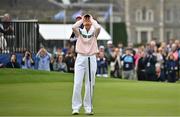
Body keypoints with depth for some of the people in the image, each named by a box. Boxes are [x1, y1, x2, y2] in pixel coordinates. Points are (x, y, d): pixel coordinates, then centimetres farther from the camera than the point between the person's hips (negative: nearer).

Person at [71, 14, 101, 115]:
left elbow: (98, 27, -14)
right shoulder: (79, 31, 8)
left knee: (90, 84, 1)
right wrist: (82, 19, 1)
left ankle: (88, 108, 7)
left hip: (91, 59, 1)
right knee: (77, 83, -8)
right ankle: (76, 107, -5)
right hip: (80, 58, 0)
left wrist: (92, 19, 2)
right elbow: (74, 27, -13)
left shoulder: (94, 32, 9)